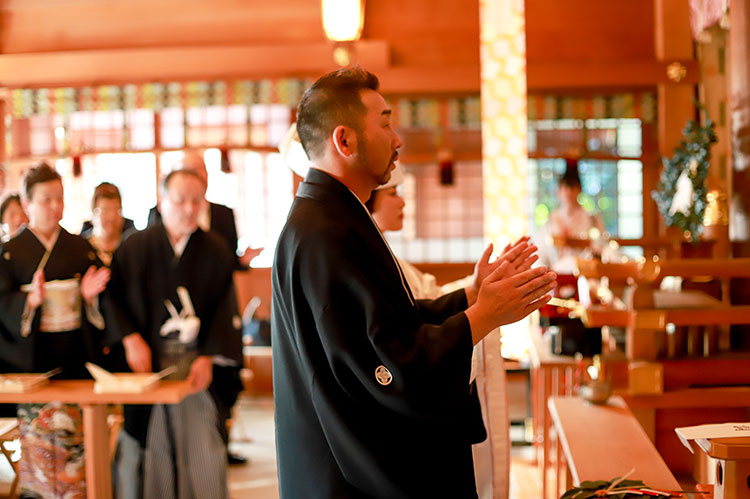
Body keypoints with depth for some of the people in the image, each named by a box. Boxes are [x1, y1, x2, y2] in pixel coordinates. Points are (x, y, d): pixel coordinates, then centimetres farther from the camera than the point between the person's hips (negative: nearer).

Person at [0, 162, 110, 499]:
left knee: (76, 437, 1)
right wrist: (31, 300, -23)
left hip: (75, 357, 2)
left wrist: (89, 295, -9)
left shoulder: (80, 249, 10)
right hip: (33, 357, -2)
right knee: (38, 441, -4)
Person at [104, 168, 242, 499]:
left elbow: (224, 309, -1)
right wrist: (130, 339, -11)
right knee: (146, 444, 2)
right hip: (146, 360, 0)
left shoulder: (215, 251, 3)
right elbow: (112, 297, 2)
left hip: (196, 364, 0)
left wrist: (207, 357, -12)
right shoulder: (135, 247, 2)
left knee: (201, 444, -2)